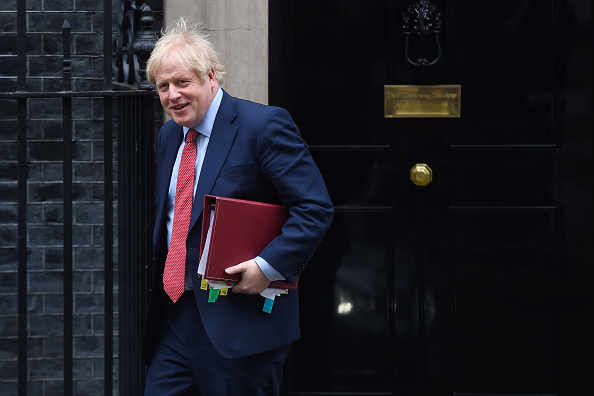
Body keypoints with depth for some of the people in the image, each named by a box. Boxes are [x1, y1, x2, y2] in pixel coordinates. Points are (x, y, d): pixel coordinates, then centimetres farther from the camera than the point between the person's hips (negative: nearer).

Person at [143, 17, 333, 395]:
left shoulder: (264, 125, -10)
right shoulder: (169, 135, 15)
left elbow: (316, 208, -15)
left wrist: (269, 266, -22)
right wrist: (157, 276, 14)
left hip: (238, 320, -7)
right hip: (173, 316, 7)